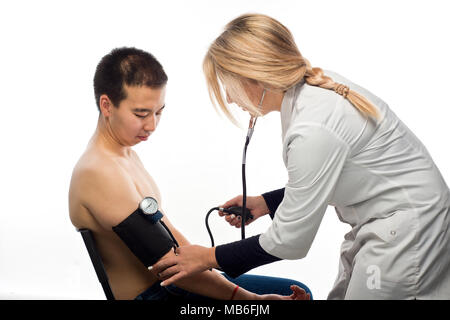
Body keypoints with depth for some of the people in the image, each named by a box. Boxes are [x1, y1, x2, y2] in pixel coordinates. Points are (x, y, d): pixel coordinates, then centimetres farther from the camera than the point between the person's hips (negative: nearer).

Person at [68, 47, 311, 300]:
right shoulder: (97, 173, -22)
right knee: (295, 294, -15)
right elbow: (166, 265, -24)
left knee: (297, 291, 10)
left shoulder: (126, 154, 10)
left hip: (172, 284, 10)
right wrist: (248, 297, -23)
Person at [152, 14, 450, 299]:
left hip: (406, 232, -9)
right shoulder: (314, 89, 0)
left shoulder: (313, 130, -28)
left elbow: (290, 242, -19)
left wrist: (210, 258, -8)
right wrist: (265, 203, 14)